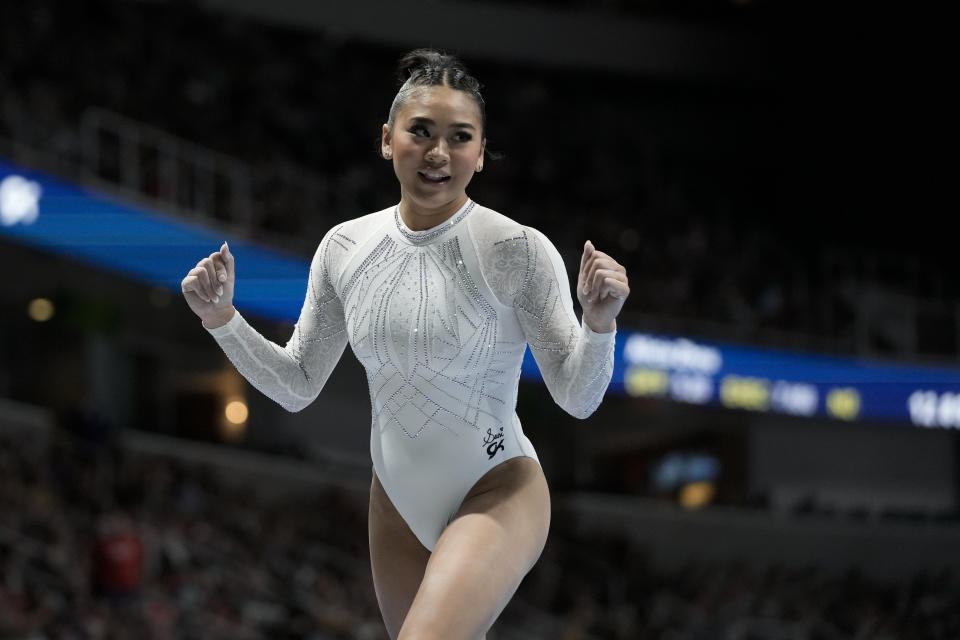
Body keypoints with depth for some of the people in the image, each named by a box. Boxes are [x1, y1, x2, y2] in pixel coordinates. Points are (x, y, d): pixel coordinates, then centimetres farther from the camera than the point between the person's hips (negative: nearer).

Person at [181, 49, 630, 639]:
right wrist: (222, 320, -4)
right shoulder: (344, 248, -1)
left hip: (497, 494, -5)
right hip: (398, 502, 5)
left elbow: (577, 399, -12)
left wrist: (599, 322, -30)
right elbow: (297, 385, 9)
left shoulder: (518, 251, -15)